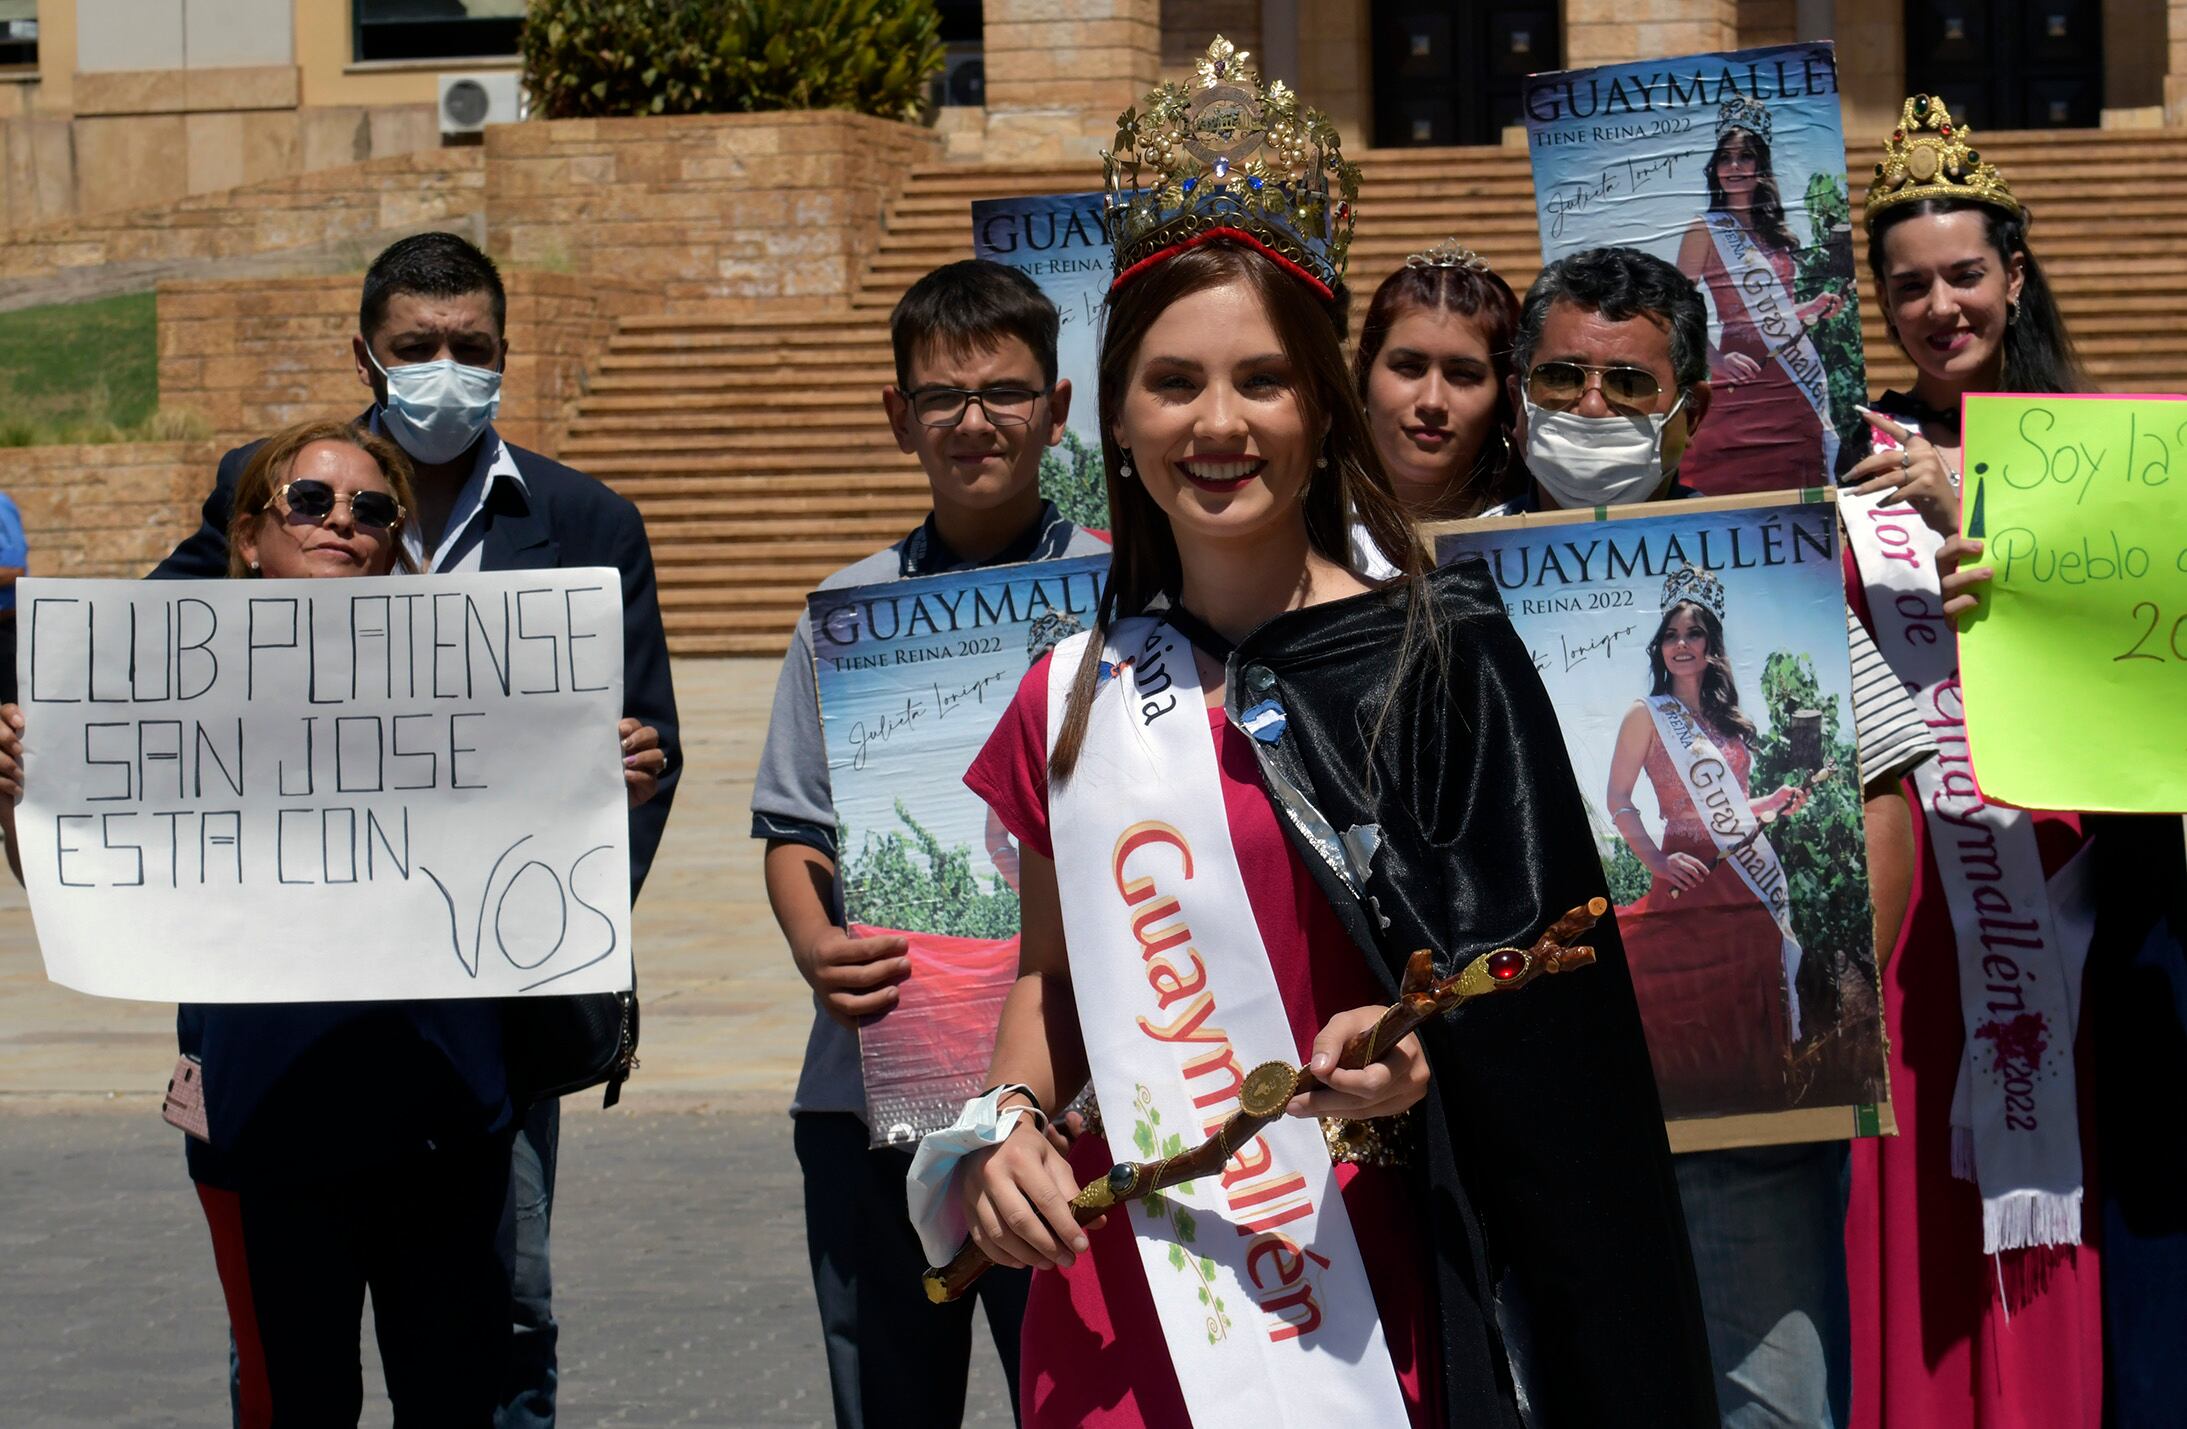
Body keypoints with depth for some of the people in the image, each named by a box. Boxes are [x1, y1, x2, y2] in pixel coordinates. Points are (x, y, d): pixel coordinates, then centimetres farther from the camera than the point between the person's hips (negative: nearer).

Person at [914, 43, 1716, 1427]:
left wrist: (1417, 1056, -24)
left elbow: (1531, 989, -5)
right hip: (1109, 1307, 4)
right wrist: (1009, 1121, 0)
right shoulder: (1072, 699, 8)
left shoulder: (1432, 656, -5)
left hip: (1354, 1300, -4)